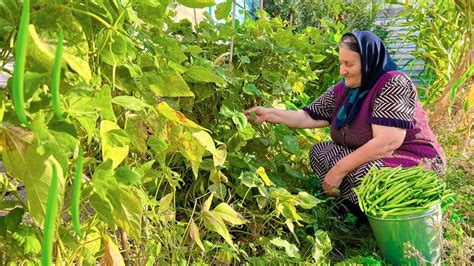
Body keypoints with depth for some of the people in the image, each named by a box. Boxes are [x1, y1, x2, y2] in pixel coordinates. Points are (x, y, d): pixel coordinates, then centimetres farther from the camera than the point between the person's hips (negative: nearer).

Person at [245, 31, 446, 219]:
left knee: (365, 172, -35)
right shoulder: (344, 89, 2)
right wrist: (269, 114, -5)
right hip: (368, 159, 8)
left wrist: (339, 170, -25)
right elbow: (308, 117, 6)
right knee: (319, 152, -2)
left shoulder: (394, 85, -21)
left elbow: (386, 144, -29)